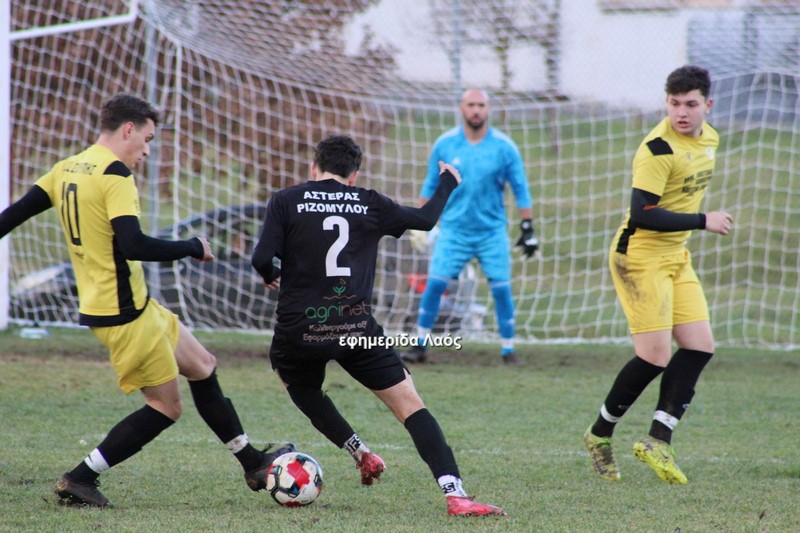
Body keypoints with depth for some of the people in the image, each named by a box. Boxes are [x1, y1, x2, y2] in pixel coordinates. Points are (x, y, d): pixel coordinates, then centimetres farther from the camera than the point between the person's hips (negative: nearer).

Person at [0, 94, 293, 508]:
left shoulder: (68, 170, 9)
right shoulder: (114, 174, -18)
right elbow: (133, 245, -28)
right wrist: (193, 248, -15)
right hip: (124, 313, -10)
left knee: (203, 366, 17)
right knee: (166, 405, 1)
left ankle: (253, 464, 25)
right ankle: (78, 481, 2)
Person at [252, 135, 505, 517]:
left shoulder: (286, 202, 3)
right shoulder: (369, 205, 8)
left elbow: (262, 259, -7)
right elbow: (425, 219, 21)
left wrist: (272, 277, 17)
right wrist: (448, 181, 40)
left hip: (299, 330, 0)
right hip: (357, 328, 0)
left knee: (299, 383, 34)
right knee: (409, 404, 2)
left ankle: (360, 452, 22)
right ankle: (455, 495, -13)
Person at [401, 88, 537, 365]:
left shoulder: (504, 147, -4)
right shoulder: (445, 144, -1)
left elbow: (520, 189, 2)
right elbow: (431, 185, 10)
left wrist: (528, 228, -2)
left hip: (492, 231, 0)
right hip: (453, 229, 0)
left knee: (501, 288, -5)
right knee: (435, 284, -8)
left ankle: (508, 350, 8)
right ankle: (420, 346, 1)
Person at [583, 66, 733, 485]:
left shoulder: (709, 139, 7)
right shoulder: (658, 149, -21)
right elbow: (642, 215, -27)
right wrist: (702, 222, -24)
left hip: (676, 257, 9)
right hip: (640, 256, -9)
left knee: (699, 346, 0)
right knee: (656, 356, -11)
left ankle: (658, 440, 4)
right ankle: (600, 435, 7)